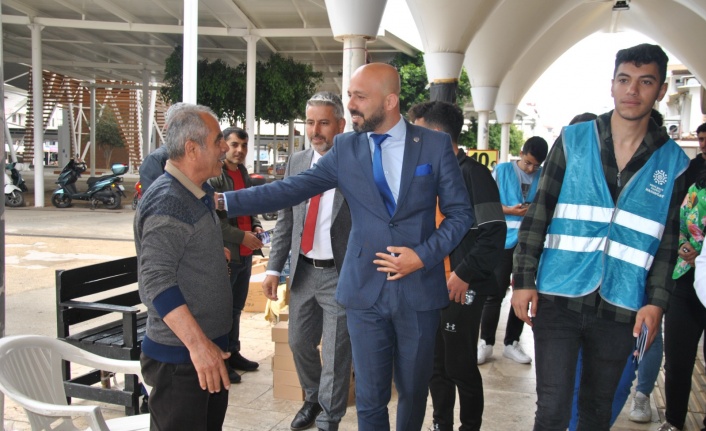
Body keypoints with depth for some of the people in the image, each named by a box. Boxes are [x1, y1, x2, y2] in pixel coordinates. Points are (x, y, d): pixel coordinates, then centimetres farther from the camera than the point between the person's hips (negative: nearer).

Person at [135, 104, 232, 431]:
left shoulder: (201, 193, 10)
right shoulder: (167, 202, -20)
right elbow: (157, 281, -26)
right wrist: (198, 344, -30)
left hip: (209, 344, 9)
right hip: (180, 355, -9)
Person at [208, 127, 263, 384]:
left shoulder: (244, 173, 14)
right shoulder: (214, 176, -14)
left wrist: (256, 226, 6)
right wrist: (241, 236, -21)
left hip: (245, 254, 8)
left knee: (236, 308, 19)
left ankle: (233, 353, 32)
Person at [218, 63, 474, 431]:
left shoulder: (435, 144, -2)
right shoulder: (345, 148, 1)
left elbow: (460, 213, 1)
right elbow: (290, 189, -5)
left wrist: (424, 256, -12)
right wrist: (224, 201, -13)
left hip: (419, 289, 0)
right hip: (365, 290, 1)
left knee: (413, 390, 15)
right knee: (370, 398, 8)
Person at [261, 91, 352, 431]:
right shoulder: (296, 162, 5)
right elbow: (285, 219, 9)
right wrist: (274, 268, 4)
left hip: (341, 275, -5)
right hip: (302, 271, 5)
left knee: (335, 353, 5)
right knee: (299, 342, 19)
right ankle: (313, 399, 44)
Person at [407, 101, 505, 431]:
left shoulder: (471, 173, -12)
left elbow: (494, 233, -18)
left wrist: (463, 275, -22)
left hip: (460, 290, -7)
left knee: (460, 367, 3)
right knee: (434, 364, 14)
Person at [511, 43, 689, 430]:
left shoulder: (672, 162, 4)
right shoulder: (573, 140, 0)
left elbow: (667, 240, 9)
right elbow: (538, 214, 0)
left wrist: (656, 300, -1)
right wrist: (524, 279, -4)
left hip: (621, 309, 2)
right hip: (559, 298, -2)